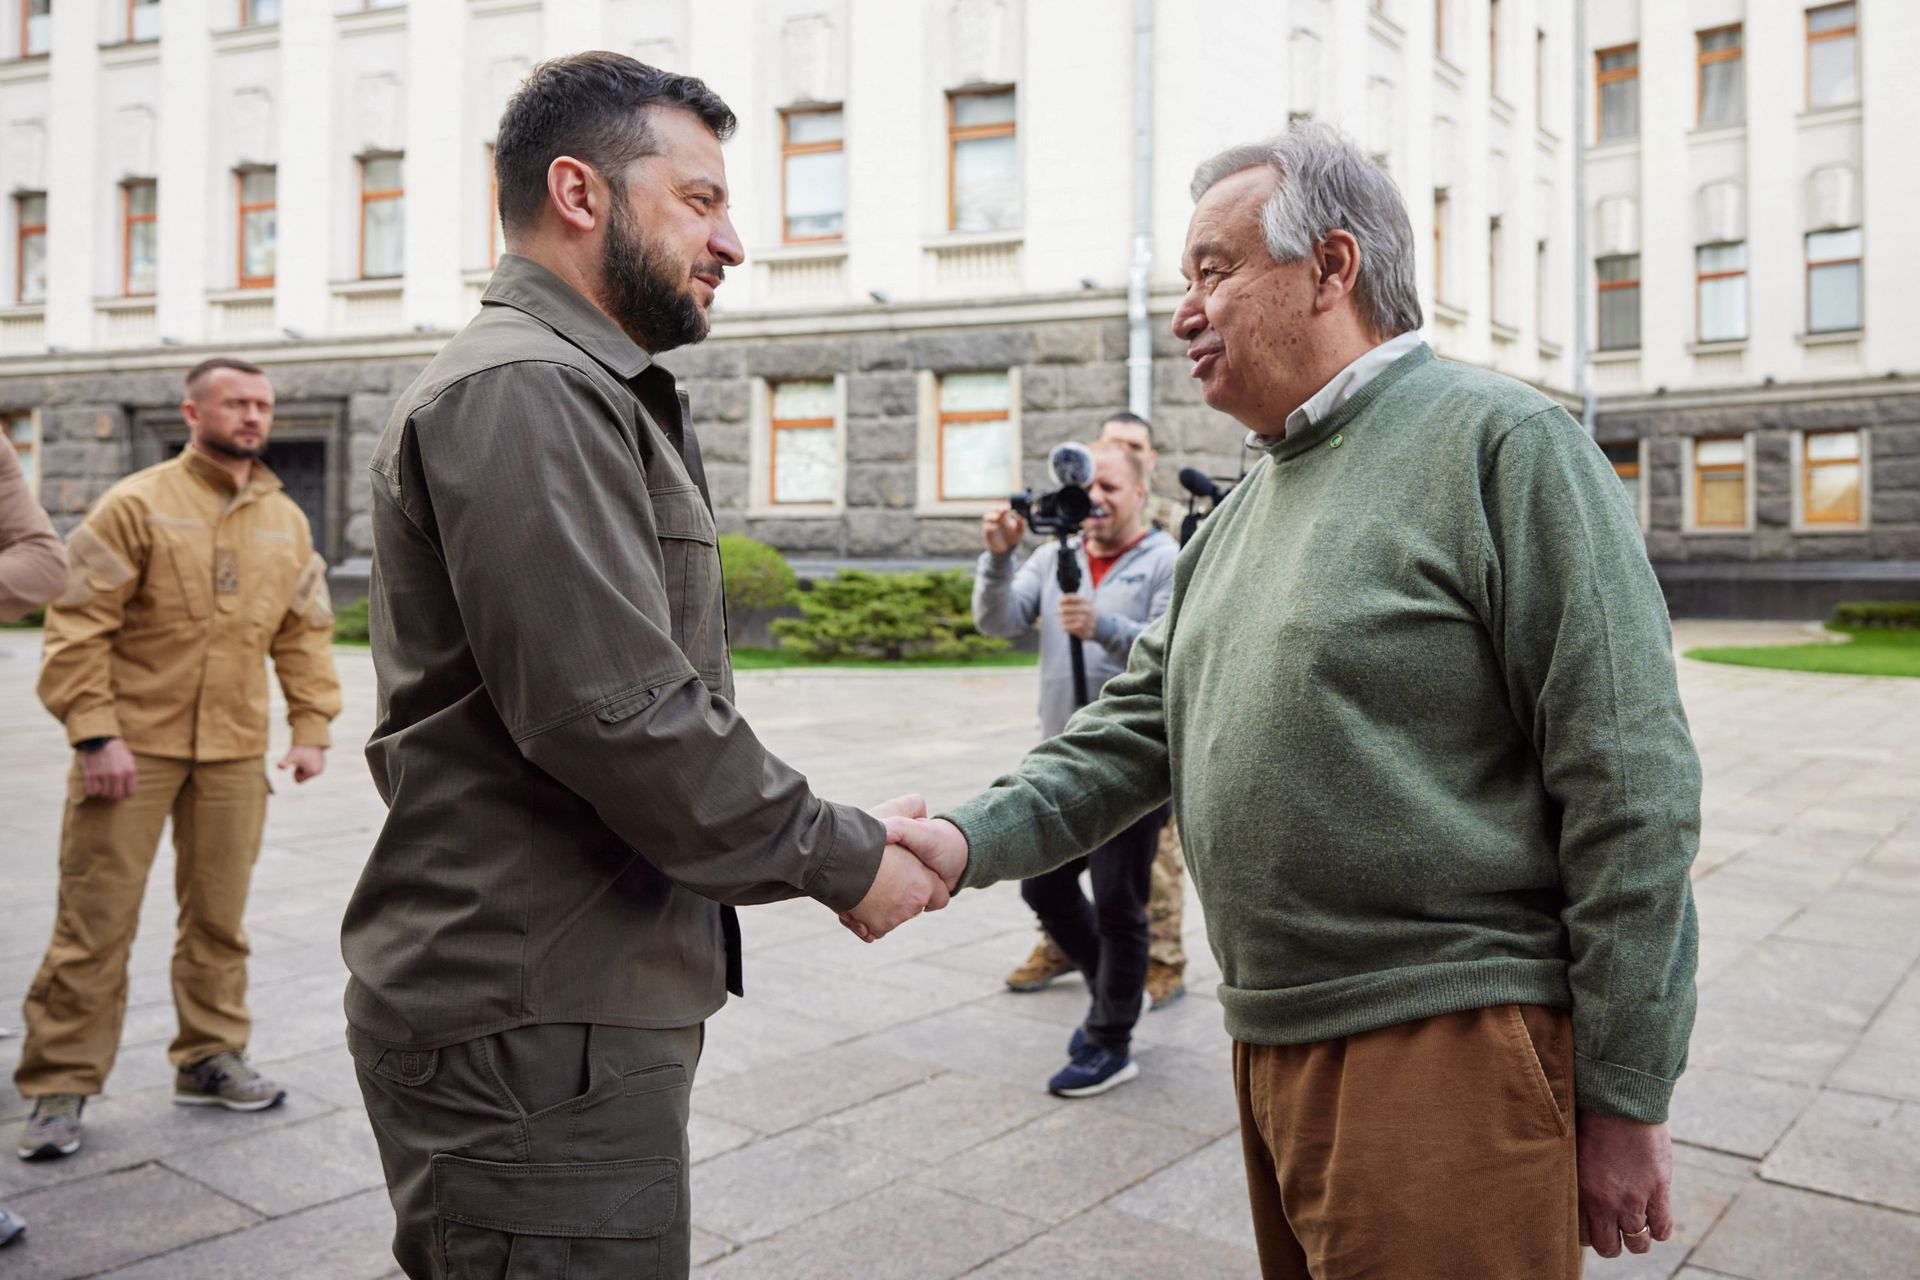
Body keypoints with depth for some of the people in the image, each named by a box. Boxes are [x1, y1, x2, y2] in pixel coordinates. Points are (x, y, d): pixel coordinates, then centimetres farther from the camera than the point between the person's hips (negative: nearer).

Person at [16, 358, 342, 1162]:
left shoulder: (287, 522, 10)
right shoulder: (138, 505, -5)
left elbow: (305, 633, 14)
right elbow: (78, 623, -9)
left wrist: (312, 726, 6)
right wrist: (94, 733, -15)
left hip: (235, 752, 5)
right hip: (134, 746, -4)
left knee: (219, 916, 13)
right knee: (95, 922, 1)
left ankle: (210, 1058, 27)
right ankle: (60, 1085, 14)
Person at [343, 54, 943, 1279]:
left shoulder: (596, 397, 18)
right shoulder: (522, 392, -16)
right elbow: (620, 717, -25)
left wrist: (841, 840, 8)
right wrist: (844, 860, -12)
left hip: (585, 1005, 10)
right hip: (535, 1030, -10)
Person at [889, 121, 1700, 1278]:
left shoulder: (1503, 442, -10)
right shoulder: (1245, 514, 15)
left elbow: (1632, 786, -14)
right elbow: (1138, 727, 12)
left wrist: (1626, 1100, -13)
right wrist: (977, 840, -4)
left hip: (1449, 1046, -8)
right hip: (1274, 1044, 8)